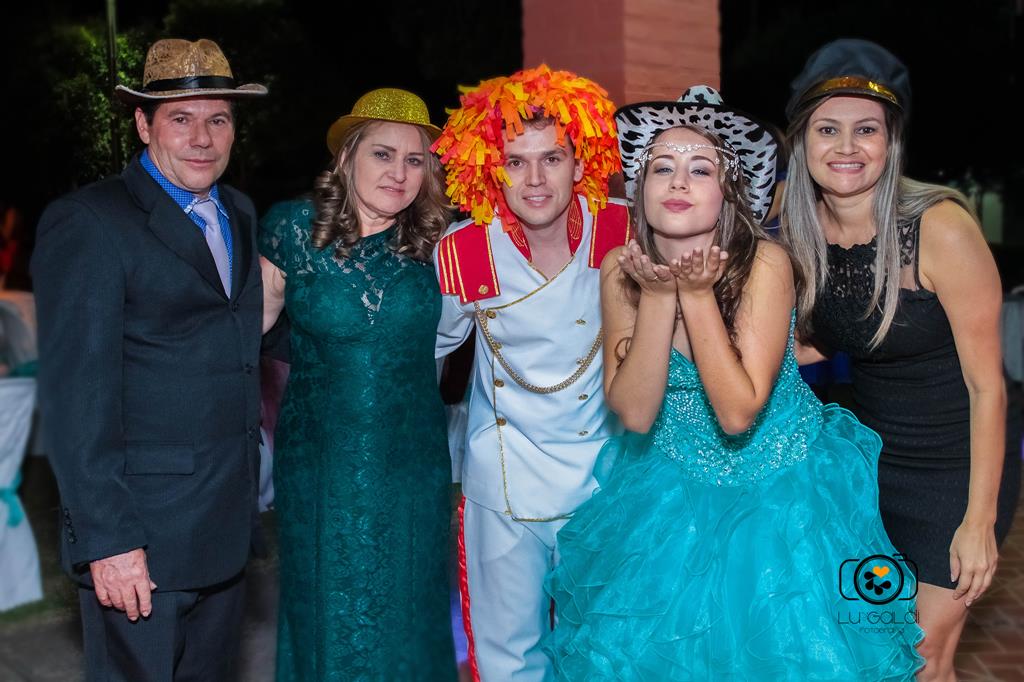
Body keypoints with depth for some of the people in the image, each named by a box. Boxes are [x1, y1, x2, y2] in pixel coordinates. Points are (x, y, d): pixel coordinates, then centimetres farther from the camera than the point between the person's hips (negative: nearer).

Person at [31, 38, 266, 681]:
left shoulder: (239, 212, 11)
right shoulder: (87, 222, -12)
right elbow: (76, 393, -16)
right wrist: (107, 539, -18)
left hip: (228, 523, 7)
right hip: (138, 535, -7)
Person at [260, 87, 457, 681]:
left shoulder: (434, 242, -5)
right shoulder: (294, 229, -8)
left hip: (412, 466, 1)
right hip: (321, 466, -1)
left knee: (406, 618, 16)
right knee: (328, 615, 14)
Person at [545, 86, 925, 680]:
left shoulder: (765, 263, -22)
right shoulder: (621, 270, -12)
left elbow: (738, 413, -26)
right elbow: (634, 412, -18)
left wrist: (698, 294, -30)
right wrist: (658, 296, -26)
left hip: (779, 493, -2)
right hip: (671, 494, 3)